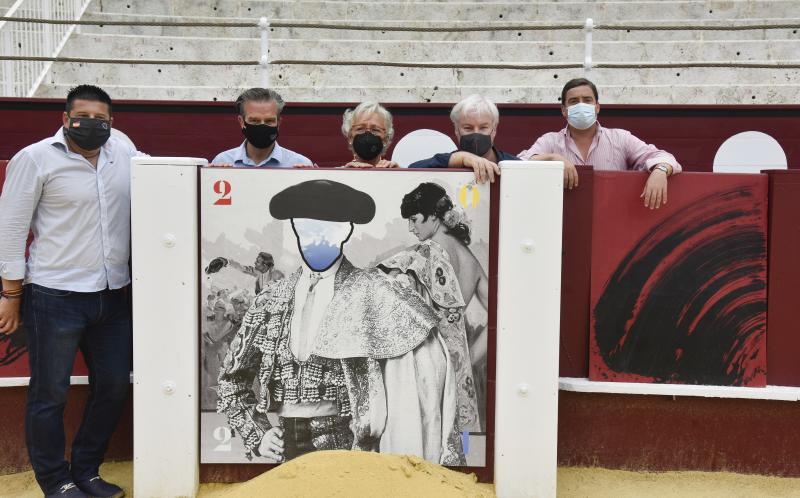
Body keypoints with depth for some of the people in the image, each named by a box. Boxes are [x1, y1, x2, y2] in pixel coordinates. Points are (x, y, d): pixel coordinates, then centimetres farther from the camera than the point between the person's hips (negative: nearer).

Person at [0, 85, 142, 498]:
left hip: (114, 295, 5)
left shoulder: (124, 154, 7)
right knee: (50, 394, 5)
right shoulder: (35, 158, -6)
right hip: (55, 297, -5)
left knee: (114, 386, 11)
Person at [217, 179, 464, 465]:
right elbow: (233, 377, 14)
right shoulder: (272, 299, 7)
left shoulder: (370, 291, -4)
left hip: (348, 445, -3)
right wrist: (256, 435, 3)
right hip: (285, 450, 3)